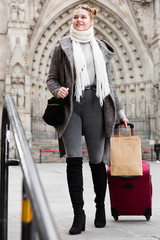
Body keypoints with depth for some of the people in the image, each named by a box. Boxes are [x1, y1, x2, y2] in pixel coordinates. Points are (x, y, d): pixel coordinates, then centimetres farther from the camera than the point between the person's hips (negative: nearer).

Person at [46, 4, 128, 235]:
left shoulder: (101, 47, 16)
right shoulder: (62, 46, 11)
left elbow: (109, 83, 19)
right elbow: (51, 78, 12)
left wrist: (119, 112, 17)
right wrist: (58, 90, -11)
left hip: (95, 104, 1)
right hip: (71, 106, -1)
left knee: (97, 160, 4)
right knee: (74, 160, -9)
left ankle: (100, 207, 24)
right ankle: (78, 214, -1)